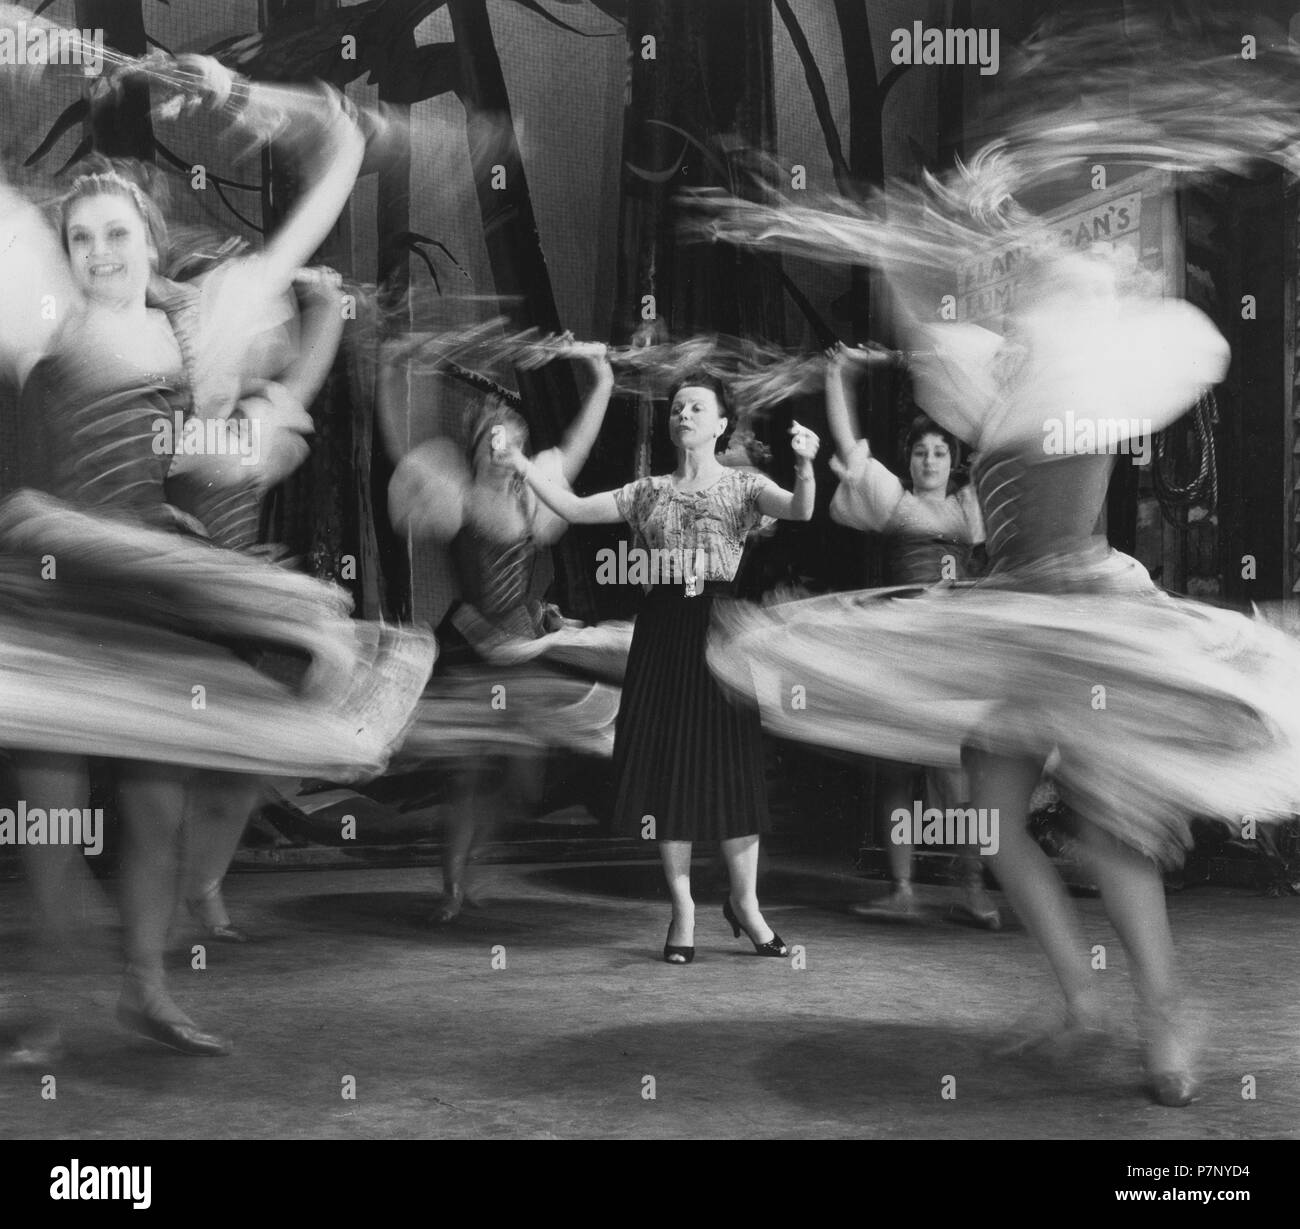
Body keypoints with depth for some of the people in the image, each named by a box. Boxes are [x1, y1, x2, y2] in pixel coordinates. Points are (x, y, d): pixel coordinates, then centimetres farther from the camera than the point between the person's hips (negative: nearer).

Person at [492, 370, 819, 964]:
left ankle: (744, 902, 14)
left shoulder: (743, 485, 4)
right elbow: (573, 508, 9)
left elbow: (799, 511, -13)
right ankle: (683, 909, 12)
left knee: (734, 765, -2)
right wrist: (519, 461, -1)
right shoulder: (648, 492, 13)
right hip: (661, 632, 2)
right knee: (666, 764, 2)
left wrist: (804, 464, -34)